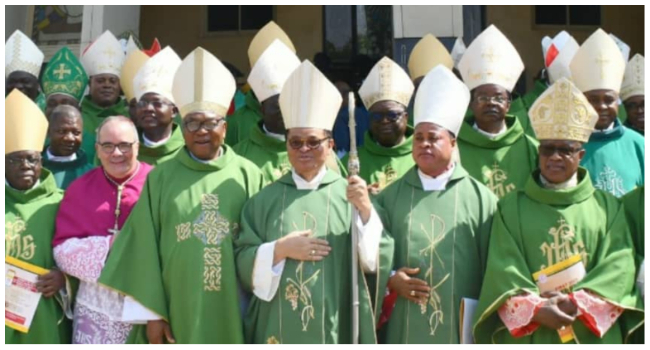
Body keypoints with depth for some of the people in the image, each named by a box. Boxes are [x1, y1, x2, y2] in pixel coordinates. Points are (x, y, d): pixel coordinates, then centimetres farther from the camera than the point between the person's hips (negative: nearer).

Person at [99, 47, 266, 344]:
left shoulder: (248, 175, 2)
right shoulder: (161, 177, 2)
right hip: (178, 310, 0)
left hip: (233, 313, 0)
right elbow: (146, 247, 1)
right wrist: (152, 311, -4)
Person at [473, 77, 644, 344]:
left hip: (594, 335, 1)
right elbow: (503, 269, -4)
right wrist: (536, 309, -19)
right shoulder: (512, 207, 6)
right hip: (529, 335, -1)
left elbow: (619, 266, -2)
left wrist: (578, 303, -16)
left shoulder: (608, 206, 9)